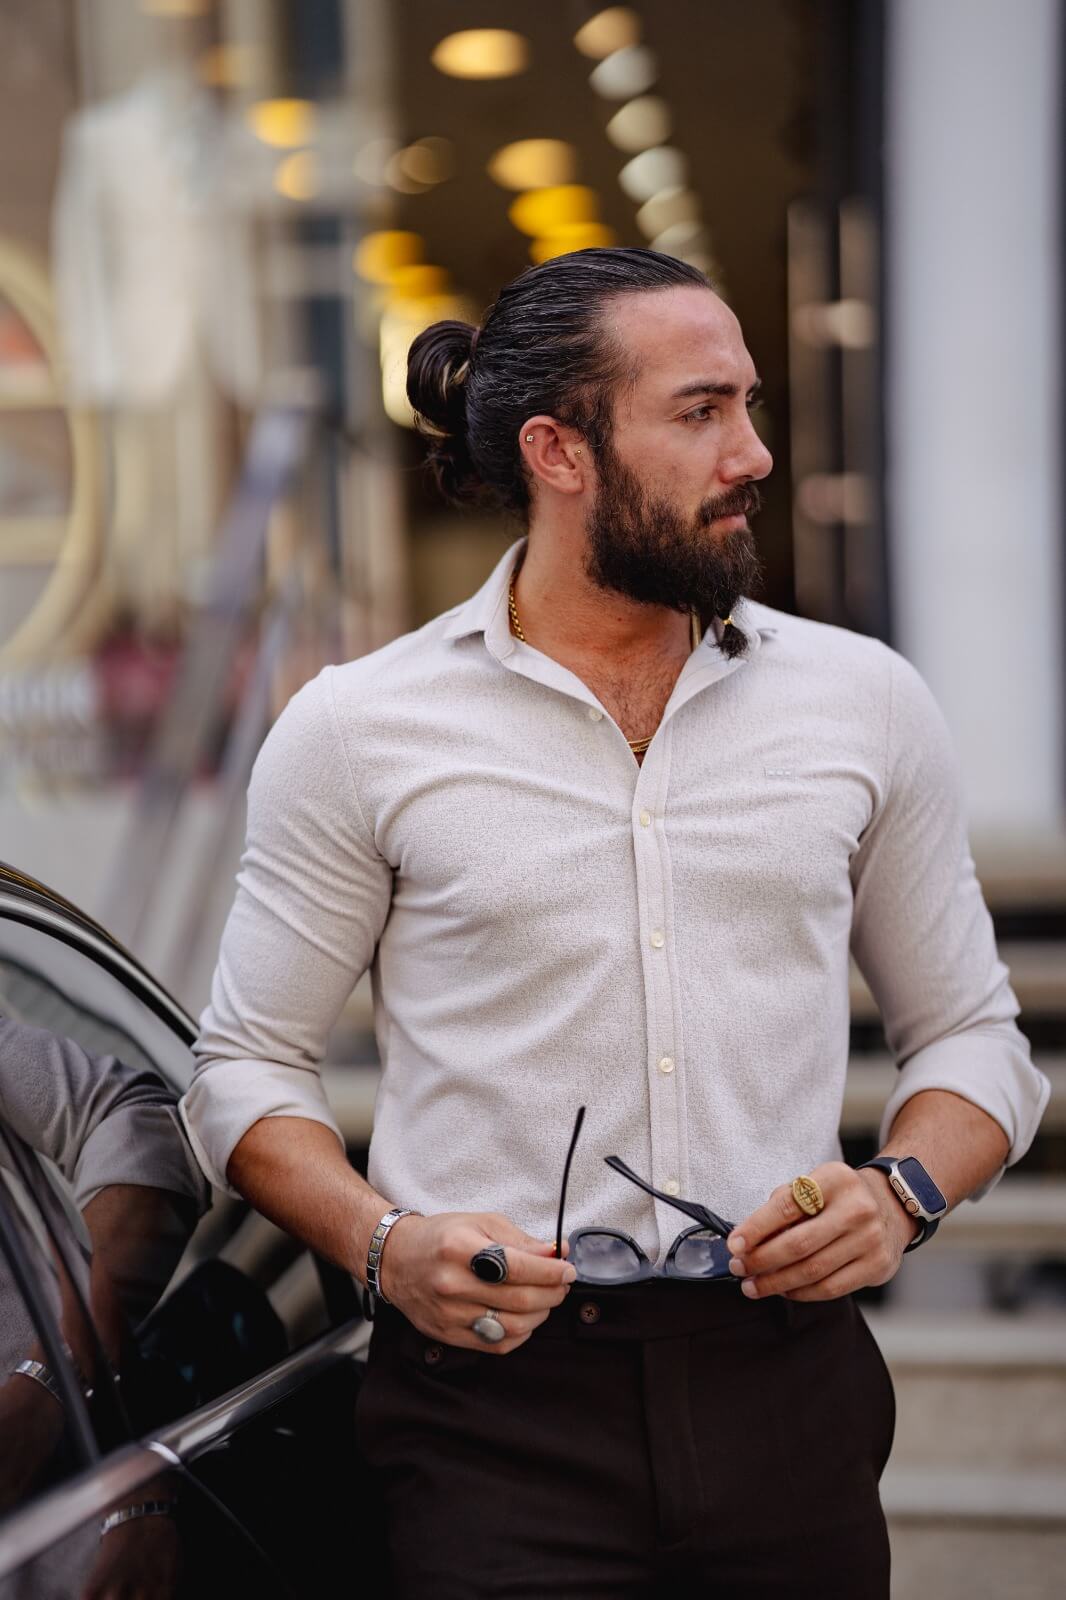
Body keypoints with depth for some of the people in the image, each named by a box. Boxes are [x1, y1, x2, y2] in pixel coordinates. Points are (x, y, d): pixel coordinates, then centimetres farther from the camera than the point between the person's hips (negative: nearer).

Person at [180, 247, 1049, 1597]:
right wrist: (384, 1244, -12)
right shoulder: (357, 730, 0)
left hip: (785, 1386, 3)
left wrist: (904, 1191, -6)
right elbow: (247, 1066, 5)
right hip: (493, 1409, -2)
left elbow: (971, 1031, 14)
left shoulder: (865, 701, 7)